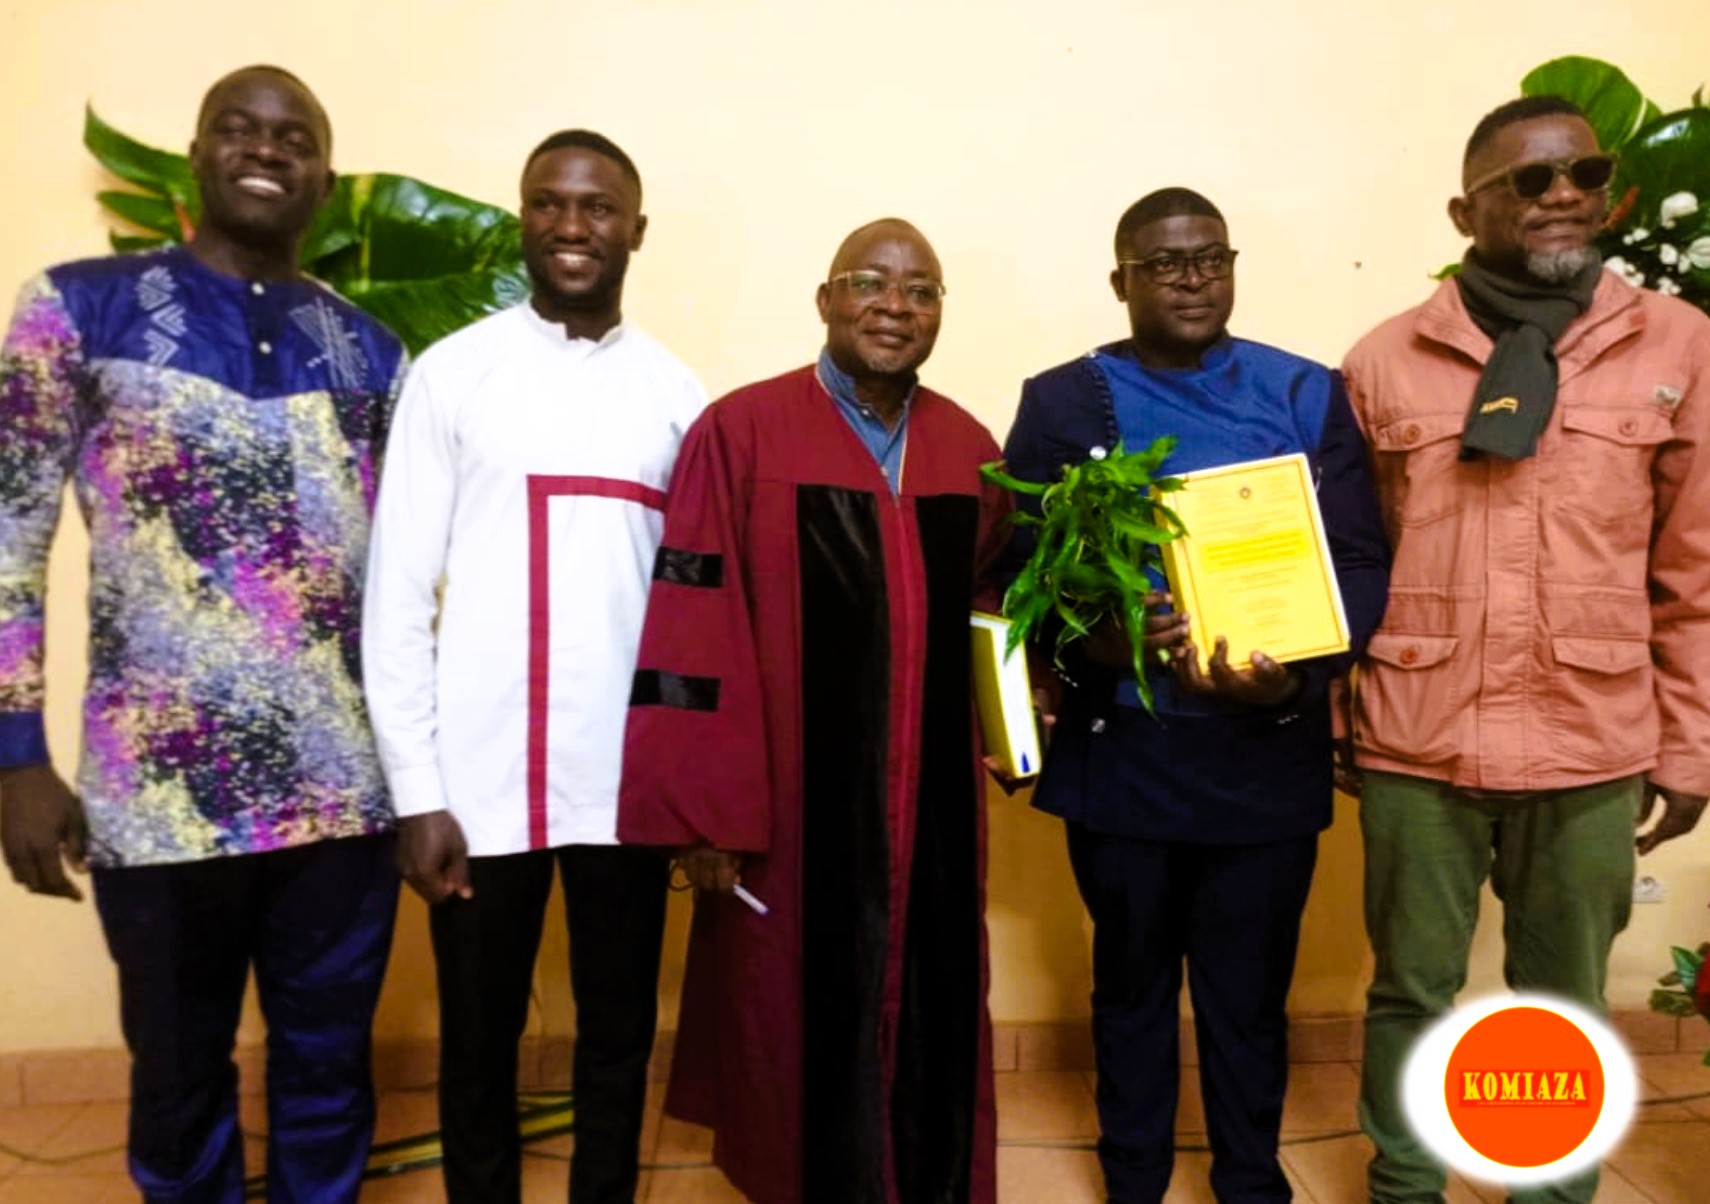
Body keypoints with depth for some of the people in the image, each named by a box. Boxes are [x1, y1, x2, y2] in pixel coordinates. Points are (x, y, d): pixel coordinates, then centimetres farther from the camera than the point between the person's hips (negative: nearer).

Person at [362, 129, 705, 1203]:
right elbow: (398, 593, -2)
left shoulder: (677, 392, 6)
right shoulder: (453, 373, 0)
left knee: (620, 1036, 14)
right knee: (479, 1046, 13)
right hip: (482, 782, -1)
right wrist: (416, 789, -6)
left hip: (631, 779, 2)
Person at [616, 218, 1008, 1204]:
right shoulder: (740, 432, -10)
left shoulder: (971, 449, 7)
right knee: (804, 1035, 11)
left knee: (931, 1028, 16)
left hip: (934, 805, 5)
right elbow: (692, 628, -11)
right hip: (794, 804, -4)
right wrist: (704, 809, -12)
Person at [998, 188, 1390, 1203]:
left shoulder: (1307, 394, 4)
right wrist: (1094, 638, -22)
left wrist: (1299, 674, -18)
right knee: (1132, 984, 17)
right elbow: (1018, 570, -2)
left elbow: (1362, 560, 0)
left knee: (1250, 994, 14)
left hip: (1269, 752, 1)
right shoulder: (1064, 401, 1)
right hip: (1122, 752, 0)